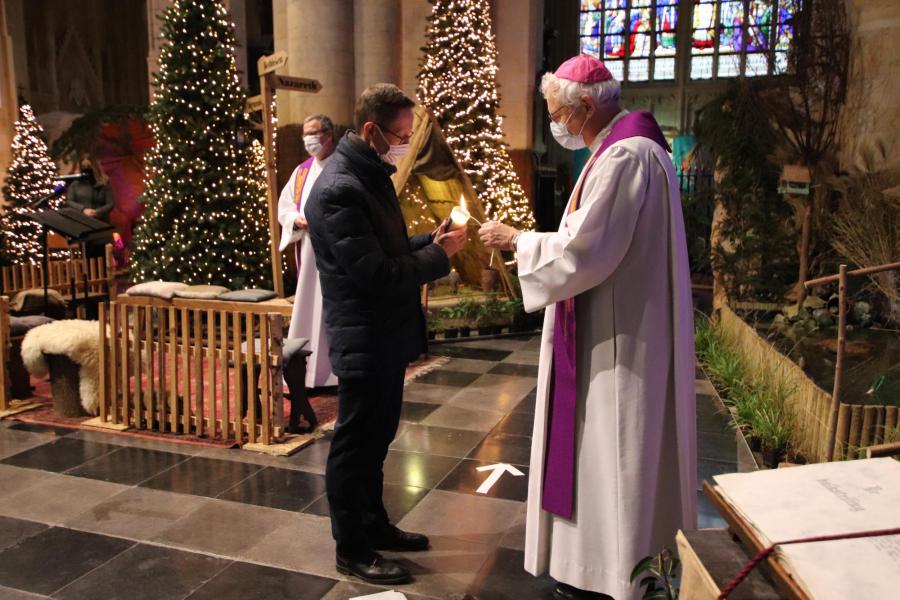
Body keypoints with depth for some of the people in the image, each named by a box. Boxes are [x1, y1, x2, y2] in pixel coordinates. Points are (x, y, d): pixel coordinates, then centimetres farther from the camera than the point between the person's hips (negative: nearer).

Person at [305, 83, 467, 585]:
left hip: (387, 335, 10)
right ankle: (351, 548, 22)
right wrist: (439, 255, -16)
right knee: (356, 444, 5)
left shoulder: (372, 176, 10)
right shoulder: (339, 190, -22)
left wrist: (432, 240, 2)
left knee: (377, 438, 21)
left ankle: (374, 524, 38)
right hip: (364, 340, -10)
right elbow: (377, 274, -26)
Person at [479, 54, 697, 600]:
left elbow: (583, 252, -24)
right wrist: (529, 241, 11)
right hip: (617, 330, 10)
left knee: (611, 450, 2)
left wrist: (517, 239, -10)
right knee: (608, 448, 18)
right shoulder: (628, 147, 13)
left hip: (618, 339, -10)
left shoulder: (624, 156, -21)